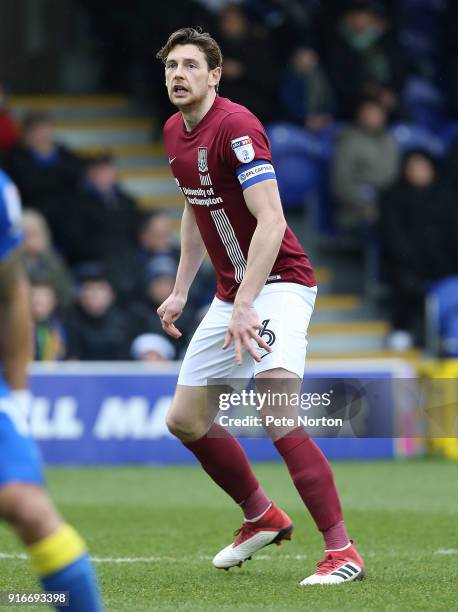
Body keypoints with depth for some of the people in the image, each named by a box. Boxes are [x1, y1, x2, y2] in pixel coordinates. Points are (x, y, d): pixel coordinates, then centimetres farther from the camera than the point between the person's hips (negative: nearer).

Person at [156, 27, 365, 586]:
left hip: (278, 282, -9)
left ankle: (342, 551, -23)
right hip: (230, 292, 9)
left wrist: (245, 304, -31)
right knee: (185, 419, 10)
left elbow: (271, 221, -26)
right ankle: (261, 517, 31)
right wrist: (180, 290, 19)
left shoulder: (235, 126, -19)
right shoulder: (174, 132, 9)